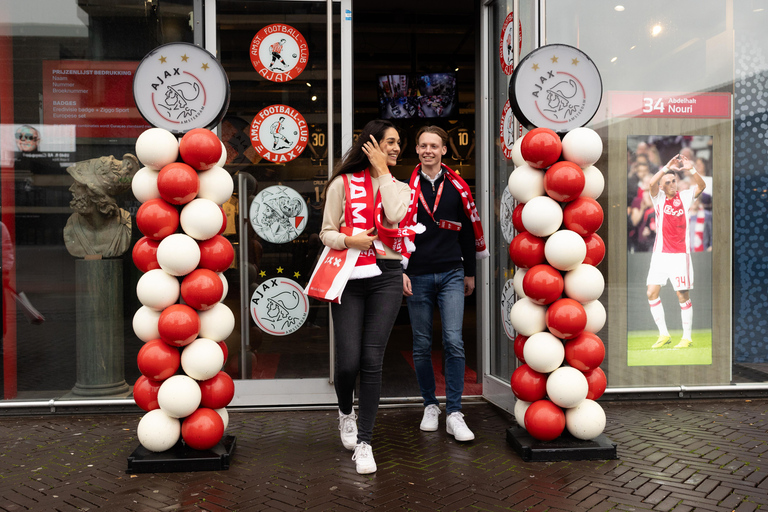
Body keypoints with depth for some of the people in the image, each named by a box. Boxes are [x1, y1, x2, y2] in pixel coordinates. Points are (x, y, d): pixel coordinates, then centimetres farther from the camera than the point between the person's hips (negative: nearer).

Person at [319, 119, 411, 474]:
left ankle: (364, 442, 7)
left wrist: (383, 172, -2)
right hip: (349, 277, -2)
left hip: (386, 277, 2)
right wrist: (349, 240, -16)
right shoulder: (343, 184, 6)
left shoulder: (399, 187, 14)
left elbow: (395, 216, -9)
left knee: (372, 360, -4)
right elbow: (326, 233, 4)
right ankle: (345, 412, 29)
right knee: (348, 361, -5)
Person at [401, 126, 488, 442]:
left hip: (451, 274, 1)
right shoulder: (405, 188, 3)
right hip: (417, 276, 0)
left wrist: (469, 272, 15)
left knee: (453, 342, -8)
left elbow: (469, 230, 13)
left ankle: (454, 415, 0)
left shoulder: (457, 187, 7)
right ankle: (430, 406, 24)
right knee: (422, 346, 7)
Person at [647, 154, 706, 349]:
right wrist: (667, 167, -27)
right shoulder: (658, 197, 2)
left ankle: (687, 337, 12)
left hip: (680, 254, -2)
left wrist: (691, 169, -27)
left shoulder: (684, 196, 2)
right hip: (660, 253, 2)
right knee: (652, 292, -2)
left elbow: (701, 186, -14)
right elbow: (652, 183, -18)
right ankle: (664, 334, 12)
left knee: (683, 296, -1)